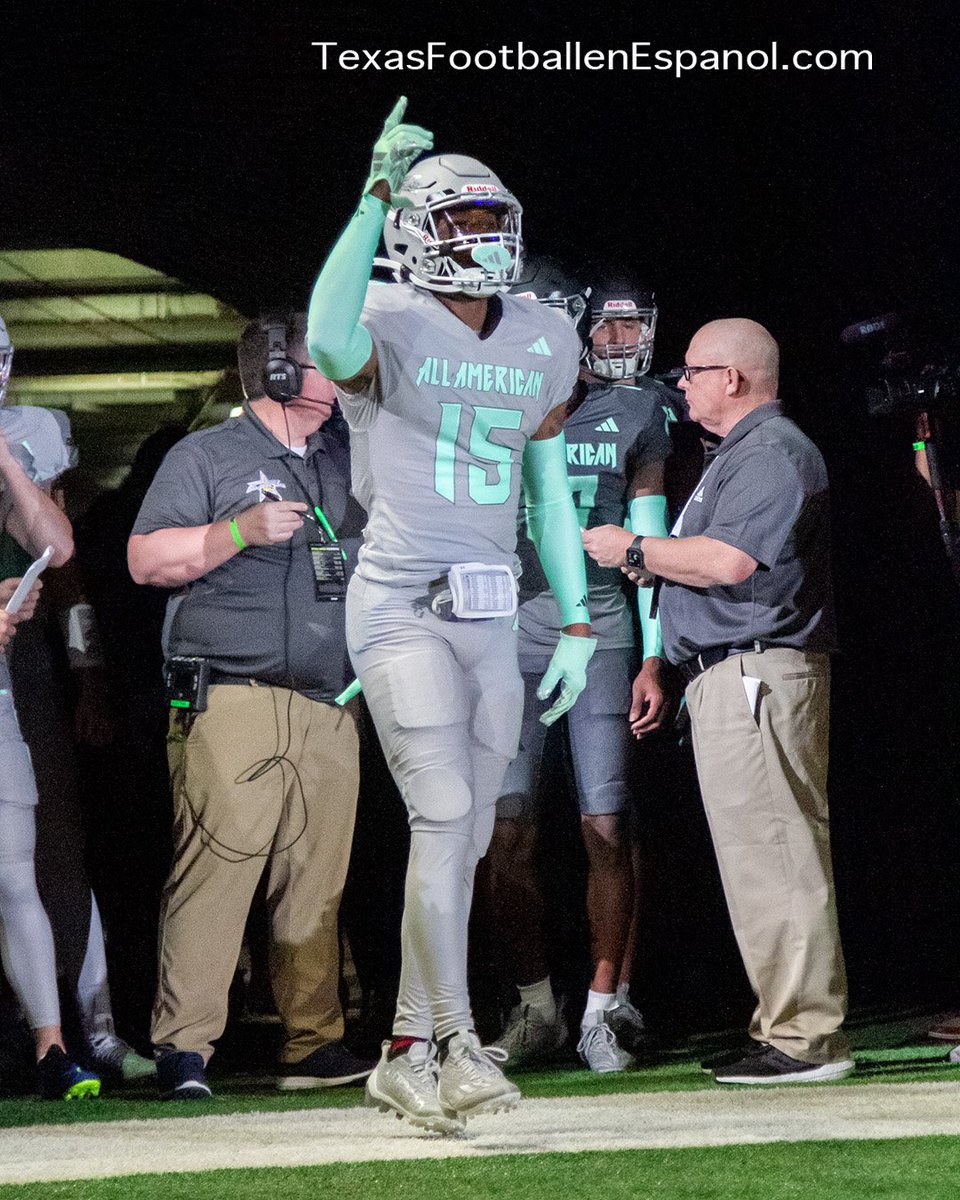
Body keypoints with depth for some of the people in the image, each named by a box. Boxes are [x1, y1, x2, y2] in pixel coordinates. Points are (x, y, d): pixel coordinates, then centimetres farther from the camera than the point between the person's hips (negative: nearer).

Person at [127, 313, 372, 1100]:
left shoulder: (344, 460, 21)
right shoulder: (208, 456, 5)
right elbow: (146, 560, -2)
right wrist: (241, 531, -11)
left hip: (330, 704, 6)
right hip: (236, 701, -6)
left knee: (318, 880, 3)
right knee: (215, 866, -12)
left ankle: (314, 1046, 8)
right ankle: (184, 1048, -12)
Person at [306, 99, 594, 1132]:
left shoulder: (541, 346, 10)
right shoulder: (391, 325, -9)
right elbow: (329, 346, -35)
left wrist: (577, 624, 14)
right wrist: (379, 195, -36)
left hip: (490, 618, 6)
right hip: (401, 609, -6)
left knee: (464, 839, 8)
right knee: (444, 814, -17)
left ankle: (408, 1055, 18)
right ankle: (458, 1045, -16)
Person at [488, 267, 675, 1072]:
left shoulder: (633, 417, 5)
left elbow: (649, 544, 8)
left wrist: (652, 660, 4)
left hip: (600, 633, 0)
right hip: (510, 637, 0)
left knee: (608, 831, -5)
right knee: (510, 835, -1)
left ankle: (607, 1004, 5)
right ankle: (536, 1005, 11)